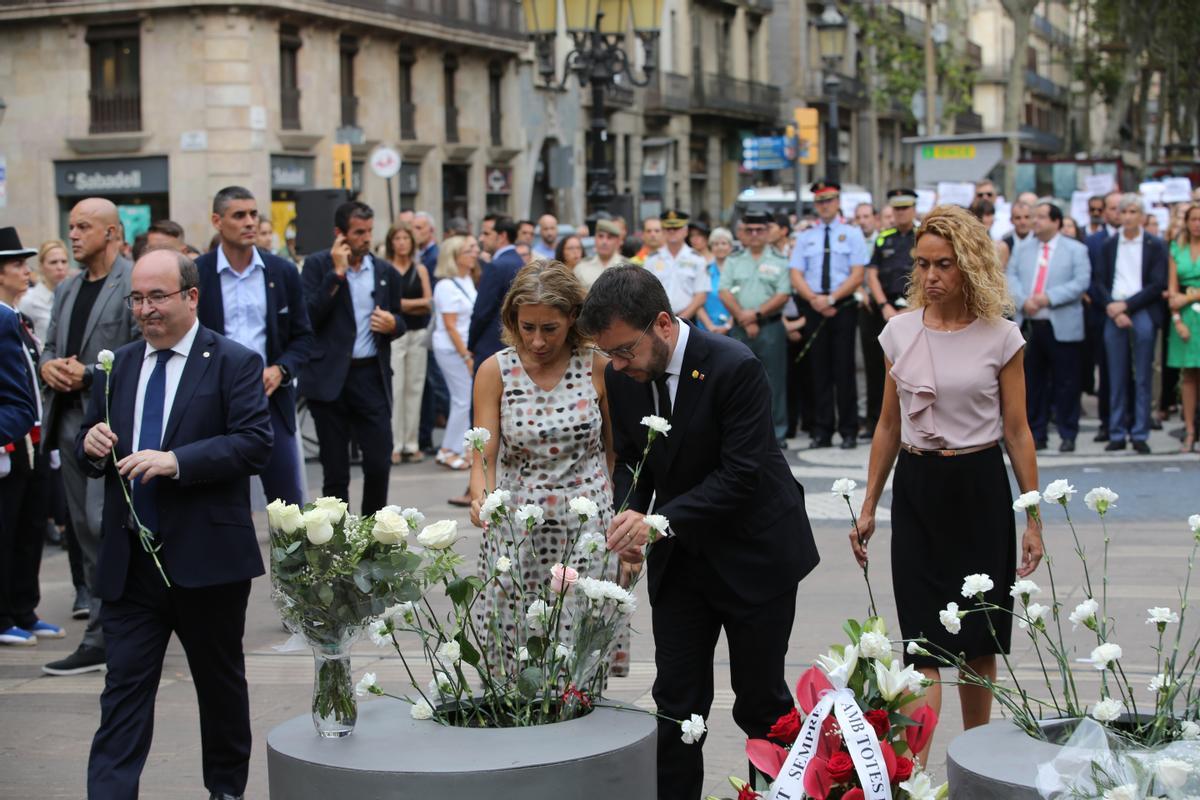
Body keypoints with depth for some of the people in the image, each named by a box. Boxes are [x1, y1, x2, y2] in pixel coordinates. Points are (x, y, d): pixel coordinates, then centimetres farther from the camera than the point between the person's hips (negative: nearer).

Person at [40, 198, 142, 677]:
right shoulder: (67, 290, 18)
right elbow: (50, 347, 23)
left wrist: (89, 374, -16)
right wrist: (49, 366, 0)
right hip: (71, 421, 8)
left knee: (103, 526, -11)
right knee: (87, 529, 10)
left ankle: (100, 639, -6)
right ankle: (110, 627, 17)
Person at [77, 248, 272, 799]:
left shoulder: (234, 363, -5)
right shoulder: (119, 366, 11)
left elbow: (255, 443, -16)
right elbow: (90, 451, 17)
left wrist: (176, 461, -25)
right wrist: (92, 446, -8)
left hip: (206, 556, -3)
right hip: (129, 561, 3)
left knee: (220, 682, 13)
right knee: (123, 690, -1)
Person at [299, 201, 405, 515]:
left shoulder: (385, 273, 9)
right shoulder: (318, 265, -1)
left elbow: (398, 321, 19)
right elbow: (309, 317, -13)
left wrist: (392, 324, -5)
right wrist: (337, 273, -15)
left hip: (372, 377, 3)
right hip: (330, 378, -2)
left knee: (379, 462, -2)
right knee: (335, 469, 5)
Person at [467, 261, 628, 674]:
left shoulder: (599, 366, -4)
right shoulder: (495, 371, -3)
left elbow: (617, 450, 6)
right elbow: (483, 458, -6)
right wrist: (480, 496, -27)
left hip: (588, 532, -1)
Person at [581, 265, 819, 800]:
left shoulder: (735, 368, -24)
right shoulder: (622, 377, -6)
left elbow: (741, 474, -26)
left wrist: (658, 520, -32)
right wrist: (630, 516, -14)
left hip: (753, 551, -5)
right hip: (678, 556, 5)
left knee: (760, 697, 7)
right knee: (676, 698, 5)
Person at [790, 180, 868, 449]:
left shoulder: (852, 234, 4)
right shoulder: (805, 237, 12)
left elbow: (857, 275, -4)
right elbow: (796, 276, 6)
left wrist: (831, 298, -15)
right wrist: (815, 299, -11)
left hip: (843, 308, -3)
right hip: (813, 309, 3)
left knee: (843, 370, -3)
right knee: (818, 370, 4)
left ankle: (849, 431, 2)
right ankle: (822, 431, 8)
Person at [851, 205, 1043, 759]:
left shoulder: (1001, 337, -3)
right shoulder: (899, 333, 3)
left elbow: (1017, 432, 0)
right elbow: (888, 426, 10)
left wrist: (1033, 518, -3)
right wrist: (868, 507, 9)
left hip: (980, 489, -1)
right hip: (916, 488, 1)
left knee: (978, 635, 8)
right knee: (925, 640, -5)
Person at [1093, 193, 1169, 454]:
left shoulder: (1155, 245, 3)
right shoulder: (1109, 245, 12)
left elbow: (1158, 285, -4)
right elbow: (1100, 282, 8)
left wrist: (1126, 305, -10)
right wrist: (1112, 308, -8)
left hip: (1142, 314, -3)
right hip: (1113, 315, 3)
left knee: (1142, 378, -1)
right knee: (1117, 378, 4)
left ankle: (1140, 434, 3)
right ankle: (1117, 434, 7)